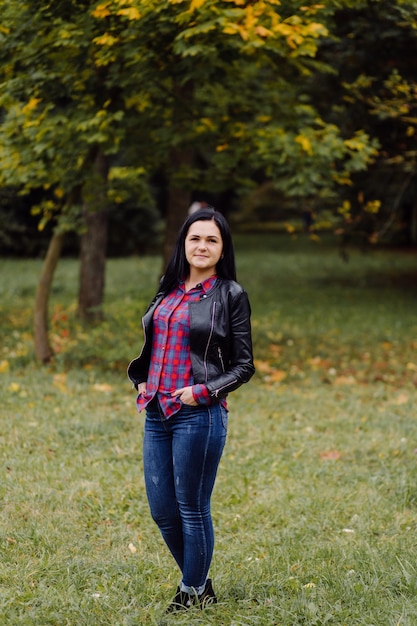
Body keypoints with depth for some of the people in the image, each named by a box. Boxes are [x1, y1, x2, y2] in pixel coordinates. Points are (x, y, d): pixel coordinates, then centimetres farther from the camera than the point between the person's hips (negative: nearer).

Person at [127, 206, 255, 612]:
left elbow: (243, 365, -3)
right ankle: (199, 582, 31)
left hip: (199, 415, -6)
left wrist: (204, 391, -15)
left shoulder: (230, 295, -4)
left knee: (192, 510, 4)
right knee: (161, 510, 12)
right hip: (157, 412, 6)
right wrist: (141, 380, 8)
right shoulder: (170, 289, 12)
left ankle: (193, 594, 21)